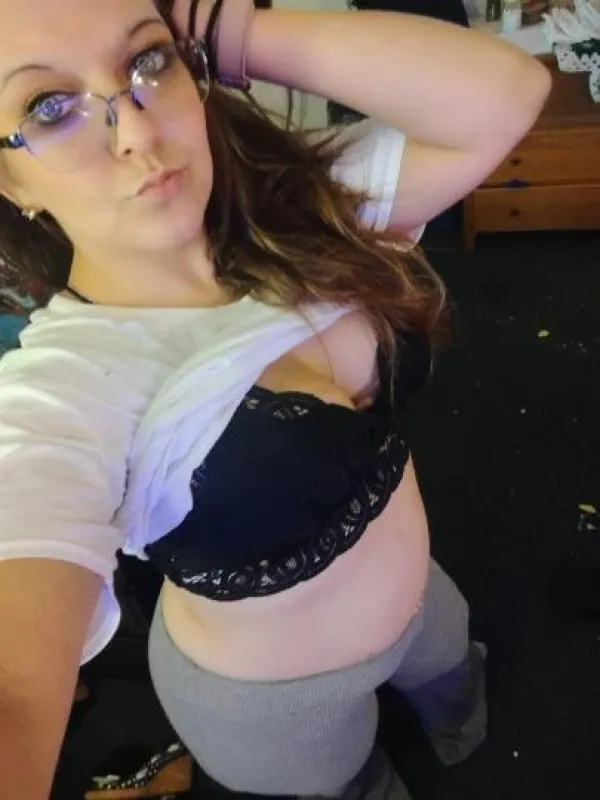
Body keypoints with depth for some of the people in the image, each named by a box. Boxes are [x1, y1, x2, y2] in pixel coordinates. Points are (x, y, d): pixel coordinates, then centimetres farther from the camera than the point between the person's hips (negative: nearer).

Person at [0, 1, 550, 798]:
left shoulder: (296, 208, -17)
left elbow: (506, 93, -28)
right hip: (273, 697, -4)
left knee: (460, 697, 36)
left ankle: (448, 721, 71)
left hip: (414, 596, 5)